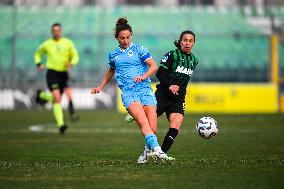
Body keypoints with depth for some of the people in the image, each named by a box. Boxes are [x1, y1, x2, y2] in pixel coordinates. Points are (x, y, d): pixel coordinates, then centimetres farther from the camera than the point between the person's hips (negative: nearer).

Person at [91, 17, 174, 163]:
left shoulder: (139, 49, 8)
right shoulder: (113, 55, 18)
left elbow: (153, 66, 3)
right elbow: (110, 71, 37)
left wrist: (143, 76, -14)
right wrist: (100, 87, 37)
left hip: (145, 89, -1)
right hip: (128, 93, 1)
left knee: (153, 128, -9)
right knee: (143, 123, -24)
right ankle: (156, 149, -39)